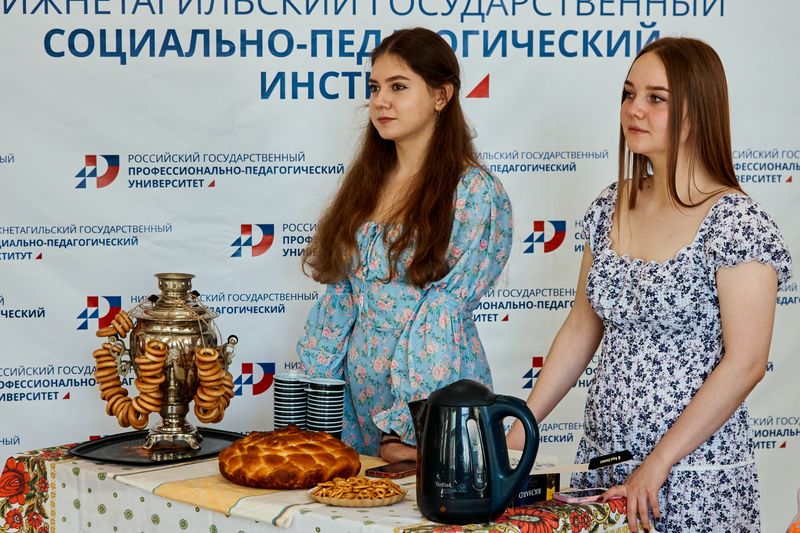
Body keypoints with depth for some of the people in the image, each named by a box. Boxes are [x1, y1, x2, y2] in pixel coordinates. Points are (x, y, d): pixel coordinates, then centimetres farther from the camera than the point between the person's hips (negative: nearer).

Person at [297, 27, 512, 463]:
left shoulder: (476, 194, -9)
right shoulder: (365, 182, 9)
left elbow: (444, 316, -15)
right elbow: (338, 297, 9)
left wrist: (406, 426, -19)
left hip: (432, 399, -5)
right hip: (357, 396, 6)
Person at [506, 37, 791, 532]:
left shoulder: (736, 222, -13)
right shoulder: (613, 207, 6)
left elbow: (745, 362, -18)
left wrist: (658, 464, -19)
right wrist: (519, 432, 6)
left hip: (695, 479, -6)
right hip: (603, 459, 6)